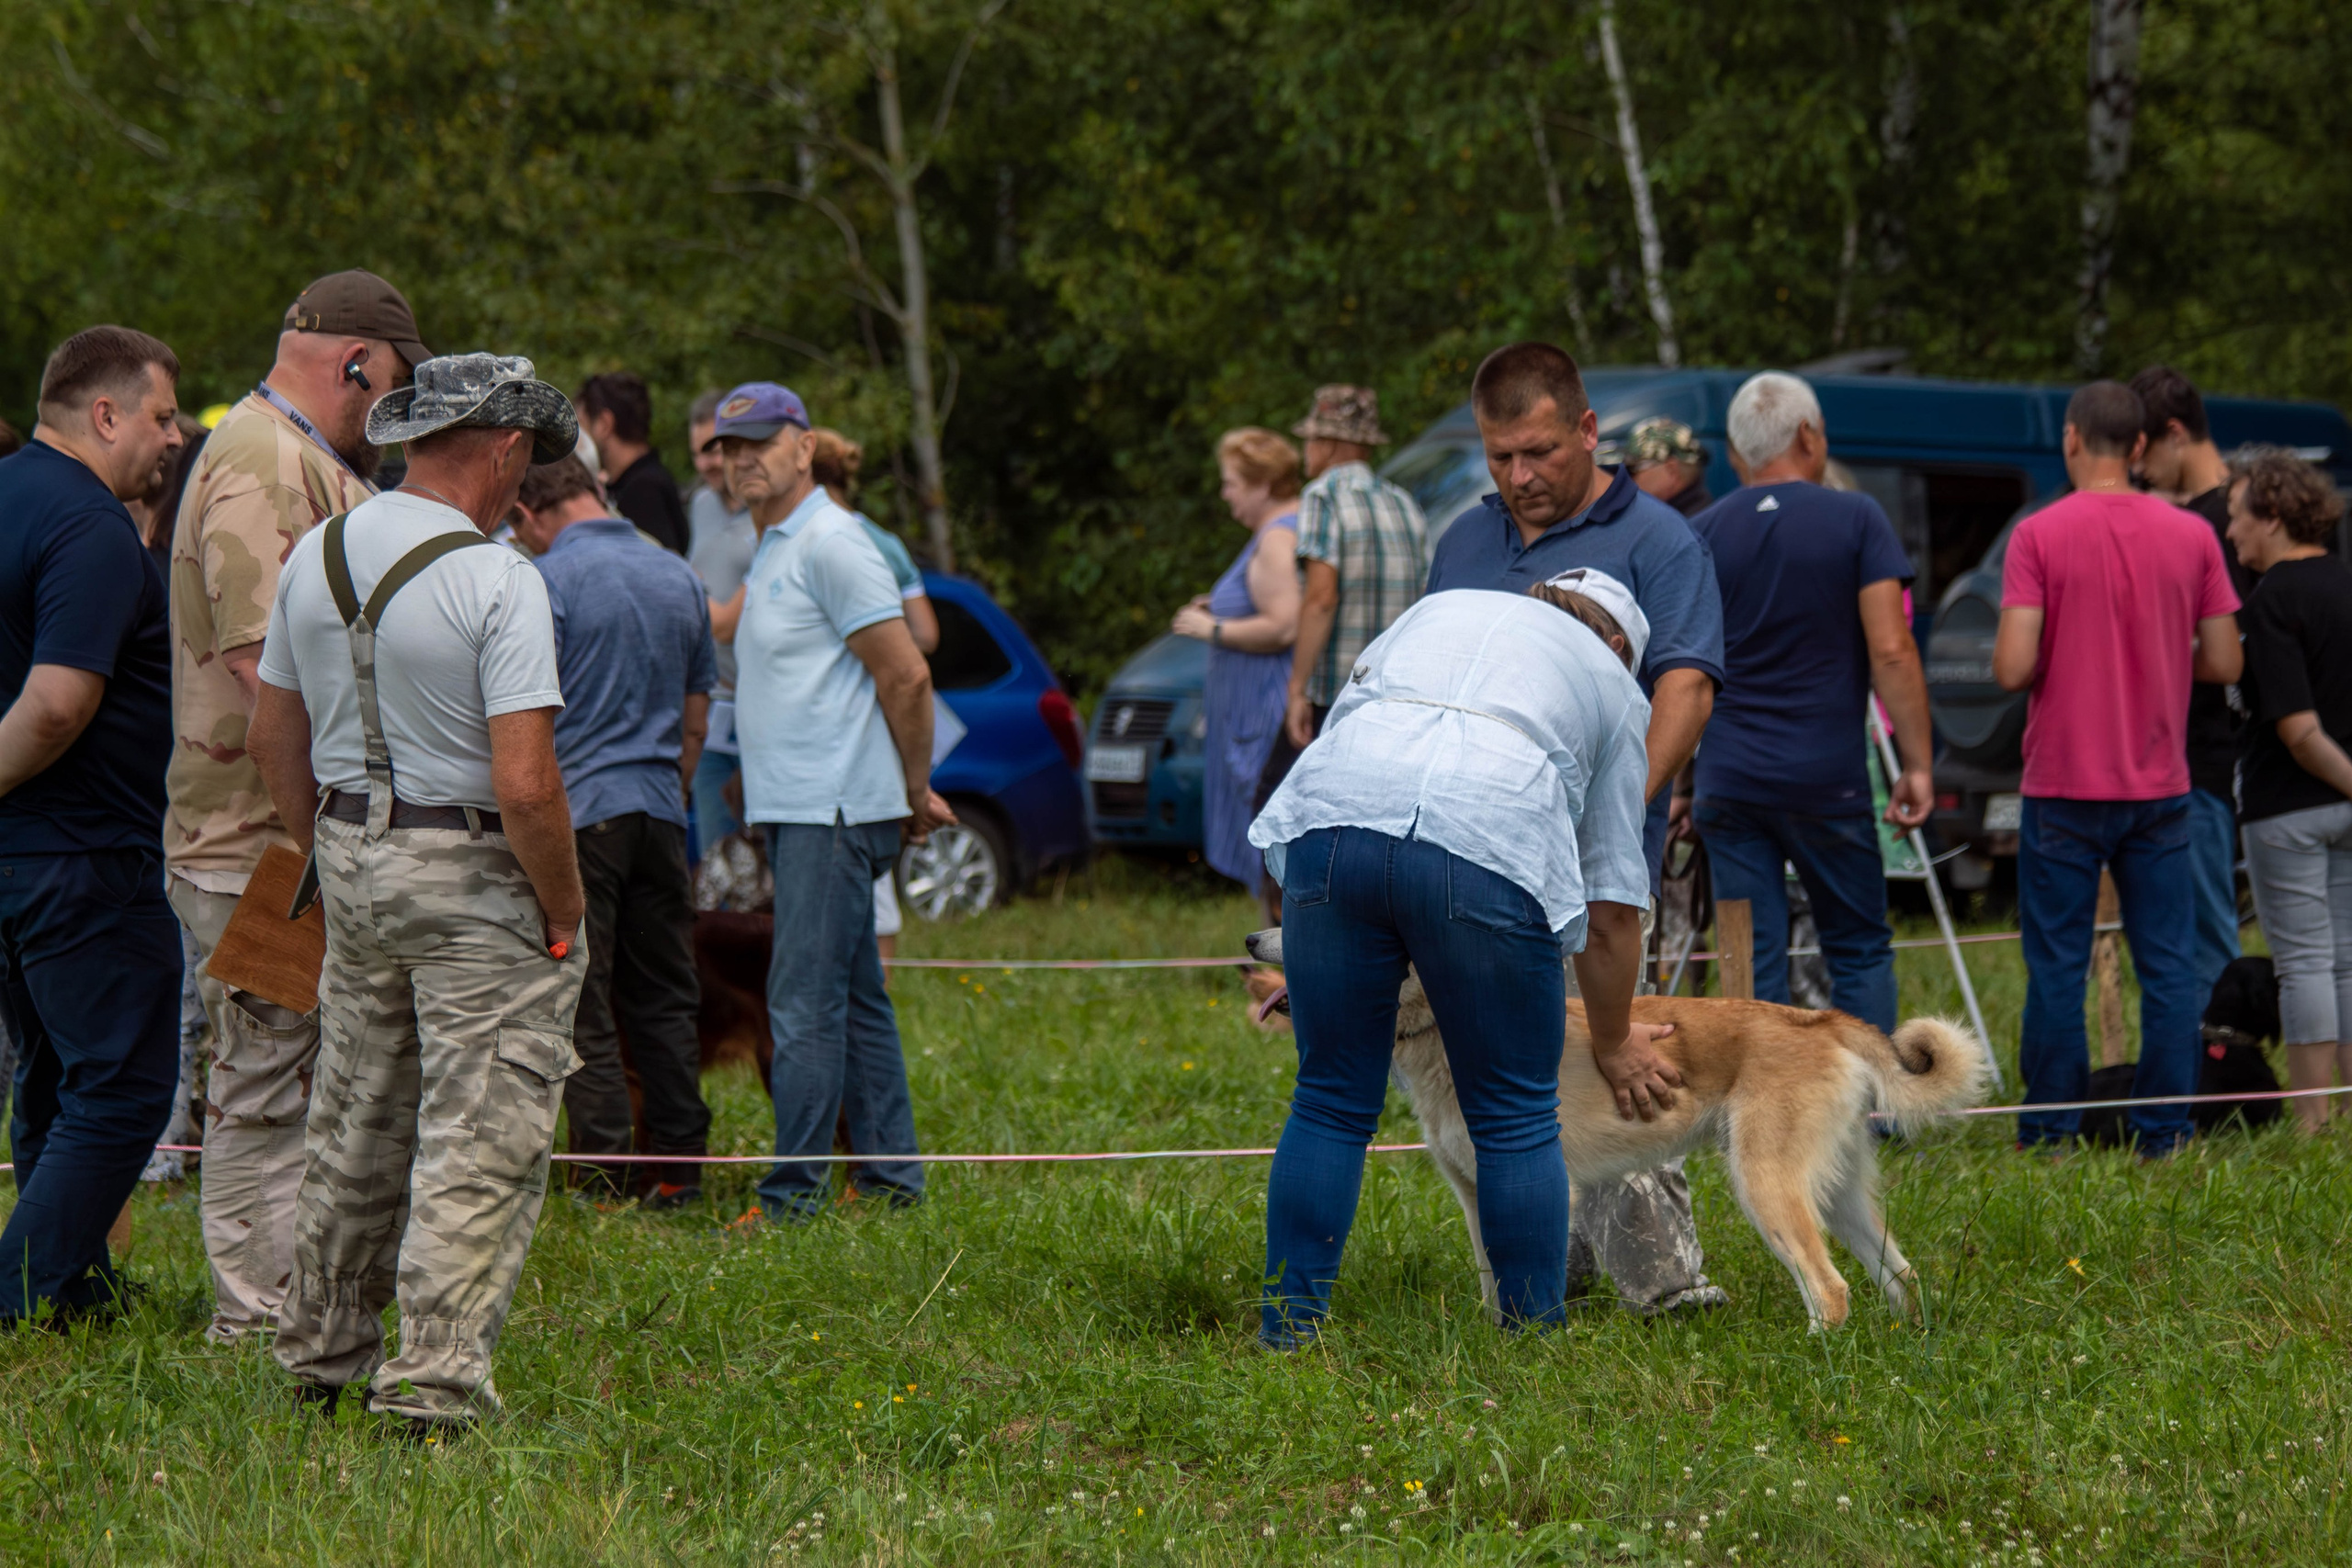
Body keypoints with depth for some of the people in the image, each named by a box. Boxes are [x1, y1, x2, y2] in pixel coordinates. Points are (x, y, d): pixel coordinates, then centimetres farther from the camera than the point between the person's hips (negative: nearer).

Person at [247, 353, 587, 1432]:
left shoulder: (316, 557, 4)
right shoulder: (496, 581, -18)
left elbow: (272, 735, 12)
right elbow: (524, 783, -22)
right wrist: (563, 911, -9)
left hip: (353, 859, 7)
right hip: (474, 875, -7)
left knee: (357, 1126, 18)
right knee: (481, 1141, -2)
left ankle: (321, 1358, 26)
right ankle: (438, 1385, -5)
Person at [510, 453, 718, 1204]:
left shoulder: (547, 580, -9)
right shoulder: (679, 578, 11)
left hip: (575, 810, -6)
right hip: (660, 807, 6)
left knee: (580, 1005, -3)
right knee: (663, 999, 12)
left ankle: (606, 1180, -5)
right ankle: (680, 1166, 14)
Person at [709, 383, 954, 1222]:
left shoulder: (829, 542, -12)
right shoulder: (772, 549, 19)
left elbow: (906, 675, -15)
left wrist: (916, 793, -7)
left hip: (834, 808, -10)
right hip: (797, 807, 10)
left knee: (806, 1003, -11)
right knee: (853, 999, 12)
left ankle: (793, 1196, -11)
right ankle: (892, 1177, 17)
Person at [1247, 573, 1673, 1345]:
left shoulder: (1439, 608, 36)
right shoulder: (1613, 687, 28)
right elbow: (1613, 905, 27)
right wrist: (1614, 1042, 38)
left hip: (1334, 814, 2)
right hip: (1494, 840, -2)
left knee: (1331, 1102, 13)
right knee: (1517, 1120, 11)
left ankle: (1286, 1336, 15)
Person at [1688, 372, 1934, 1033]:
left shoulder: (1701, 535, 5)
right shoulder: (1854, 520, -3)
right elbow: (1890, 651, -9)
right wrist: (1918, 764, -4)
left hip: (1728, 781, 2)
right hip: (1829, 780, -2)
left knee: (1754, 963, 3)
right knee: (1860, 952, 9)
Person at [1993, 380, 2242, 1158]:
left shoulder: (2040, 536, -9)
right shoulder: (2192, 536, 1)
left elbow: (2012, 669, -15)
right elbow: (2224, 662, 2)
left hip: (2064, 785, -2)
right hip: (2160, 786, 2)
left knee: (2057, 966, 3)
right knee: (2167, 963, 6)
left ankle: (2050, 1133, 6)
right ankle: (2165, 1134, 6)